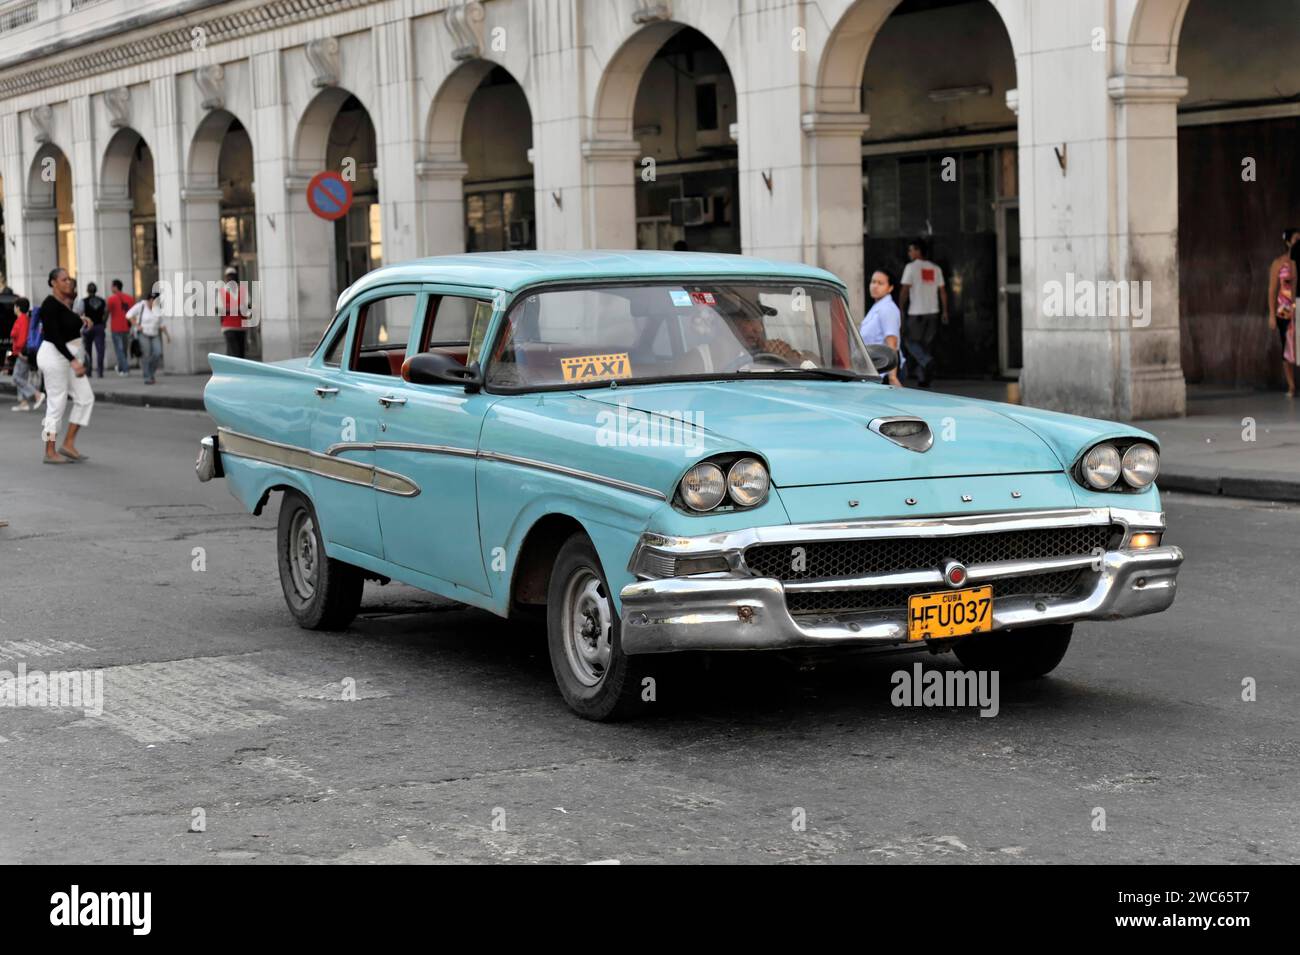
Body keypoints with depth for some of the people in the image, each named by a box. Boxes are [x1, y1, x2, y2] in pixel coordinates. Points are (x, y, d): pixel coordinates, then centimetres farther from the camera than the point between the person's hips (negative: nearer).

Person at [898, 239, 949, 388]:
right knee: (927, 343, 10)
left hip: (916, 312, -5)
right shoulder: (936, 269, 9)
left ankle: (927, 360, -19)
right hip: (933, 311, 5)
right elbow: (943, 291, 8)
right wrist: (945, 311, 12)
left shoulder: (911, 267, -7)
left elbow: (905, 290, -11)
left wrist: (901, 309, -4)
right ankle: (923, 378, 8)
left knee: (910, 340, 6)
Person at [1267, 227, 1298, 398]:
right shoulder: (1279, 263, 1)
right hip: (1285, 312, -1)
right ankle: (1291, 387, 11)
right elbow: (1272, 290, 0)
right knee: (1288, 349, 4)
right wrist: (1272, 314, -5)